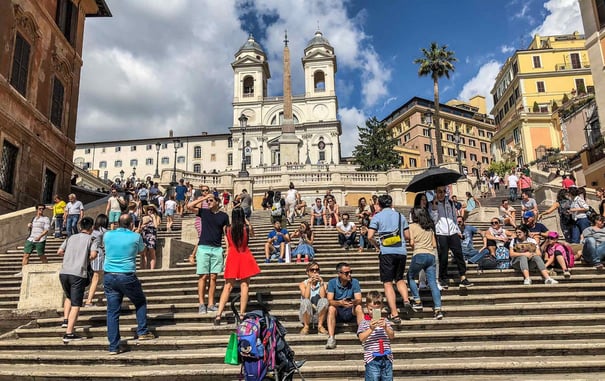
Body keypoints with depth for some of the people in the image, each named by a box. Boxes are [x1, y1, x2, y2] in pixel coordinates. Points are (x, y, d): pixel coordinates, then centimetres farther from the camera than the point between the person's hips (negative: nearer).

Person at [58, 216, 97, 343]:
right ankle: (69, 334, -4)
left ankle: (66, 320, 22)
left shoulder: (71, 237, 16)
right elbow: (93, 254, -10)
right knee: (76, 305, -1)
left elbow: (59, 252, 14)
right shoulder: (91, 239, 4)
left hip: (64, 272, 5)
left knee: (69, 297, 31)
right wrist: (87, 260, 10)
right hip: (78, 274, -5)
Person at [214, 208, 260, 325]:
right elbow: (253, 234, 17)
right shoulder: (246, 228, -6)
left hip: (232, 257, 2)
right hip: (245, 258, -2)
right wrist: (247, 222, 15)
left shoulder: (228, 229, 0)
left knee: (228, 286, 7)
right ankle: (242, 314, 3)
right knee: (244, 285, 3)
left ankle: (219, 314, 1)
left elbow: (228, 246, 8)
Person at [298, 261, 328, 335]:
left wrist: (321, 282, -16)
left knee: (324, 300, -28)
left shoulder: (322, 283, 4)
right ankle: (306, 327, -11)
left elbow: (323, 297, -15)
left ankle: (320, 326, -11)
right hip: (306, 314, -1)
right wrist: (309, 283, -21)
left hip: (319, 314, 1)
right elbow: (306, 298, -17)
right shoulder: (303, 284, 0)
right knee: (305, 302, -32)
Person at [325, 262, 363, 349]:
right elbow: (329, 301, -17)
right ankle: (331, 338, -37)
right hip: (337, 313, -1)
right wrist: (340, 303, -39)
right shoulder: (332, 282, -8)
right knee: (331, 308, -31)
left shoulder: (354, 282, -5)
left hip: (351, 312, 1)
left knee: (358, 307, -28)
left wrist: (354, 302, -39)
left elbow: (359, 300, -14)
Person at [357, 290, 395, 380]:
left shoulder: (385, 321, 10)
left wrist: (385, 327, -18)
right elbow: (361, 338, -11)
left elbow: (392, 336, 1)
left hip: (386, 358, 3)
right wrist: (371, 329, -27)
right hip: (372, 359, -3)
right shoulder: (364, 323, 0)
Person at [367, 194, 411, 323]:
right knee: (400, 279, 22)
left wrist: (377, 242, 12)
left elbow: (370, 236, -7)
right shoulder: (400, 216, 12)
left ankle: (394, 315, -4)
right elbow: (407, 236, 13)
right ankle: (406, 300, -2)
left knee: (388, 283, 1)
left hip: (386, 252, -3)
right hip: (401, 251, 4)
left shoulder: (377, 217, 2)